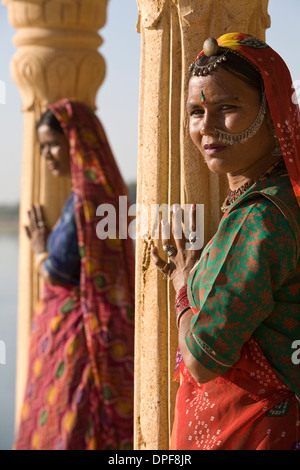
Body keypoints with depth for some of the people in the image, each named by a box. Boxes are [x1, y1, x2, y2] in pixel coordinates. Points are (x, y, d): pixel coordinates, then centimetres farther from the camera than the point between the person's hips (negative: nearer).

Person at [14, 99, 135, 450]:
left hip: (77, 334, -9)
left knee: (67, 429, -2)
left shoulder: (86, 197, -18)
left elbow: (58, 272, -17)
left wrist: (40, 250, 1)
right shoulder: (104, 190, 11)